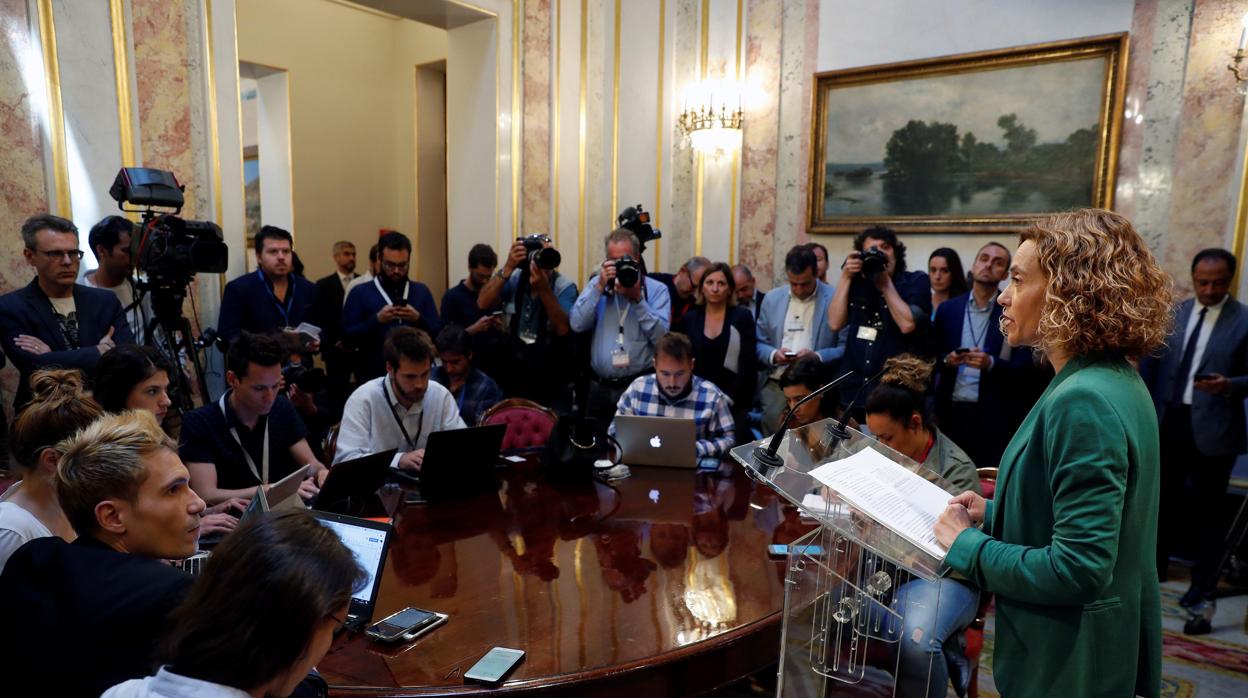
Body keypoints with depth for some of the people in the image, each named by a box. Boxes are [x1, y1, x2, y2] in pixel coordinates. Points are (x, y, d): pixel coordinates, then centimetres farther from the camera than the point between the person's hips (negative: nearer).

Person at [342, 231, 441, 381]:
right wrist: (377, 319, -19)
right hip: (374, 378, -2)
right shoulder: (360, 293, 1)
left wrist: (418, 319, -16)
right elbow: (347, 338, -7)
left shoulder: (422, 291, 6)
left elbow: (438, 335, 1)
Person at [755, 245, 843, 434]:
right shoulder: (772, 298, 11)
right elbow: (759, 344, 14)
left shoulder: (835, 299, -1)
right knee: (773, 420, -14)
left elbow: (846, 347, -2)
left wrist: (818, 357, -16)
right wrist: (773, 355, -5)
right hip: (777, 382, 3)